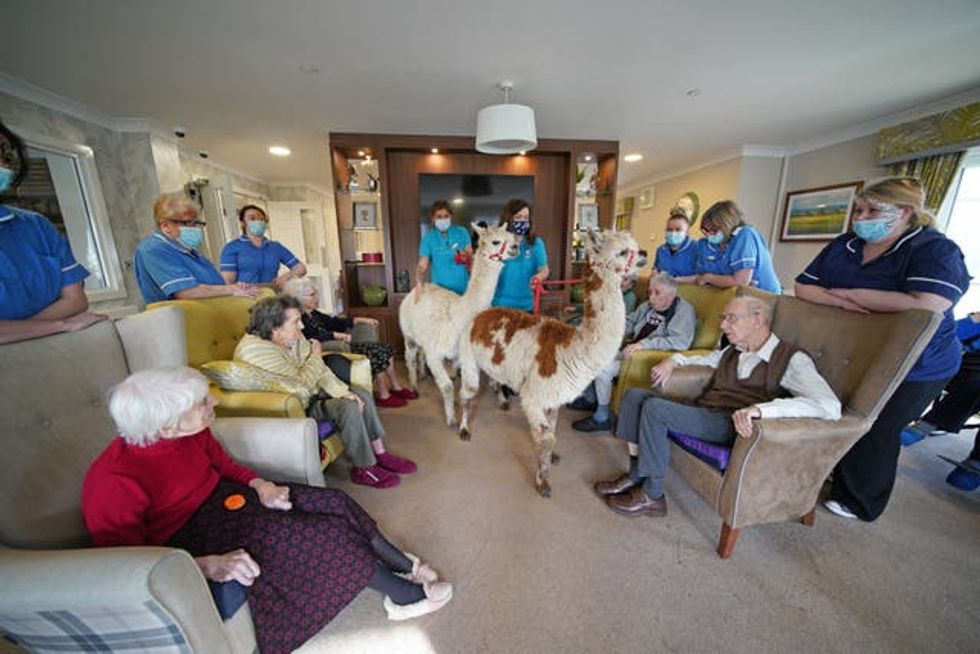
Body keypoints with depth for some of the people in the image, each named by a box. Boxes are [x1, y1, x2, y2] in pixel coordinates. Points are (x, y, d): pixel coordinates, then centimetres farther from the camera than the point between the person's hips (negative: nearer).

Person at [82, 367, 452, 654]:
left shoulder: (190, 433, -8)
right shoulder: (113, 482, -26)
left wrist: (260, 485, -9)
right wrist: (206, 565, -30)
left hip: (225, 498, 7)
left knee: (335, 504, -6)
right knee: (322, 535, -18)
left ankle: (404, 566, 11)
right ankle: (407, 594, 3)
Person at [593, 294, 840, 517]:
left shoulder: (792, 359, -5)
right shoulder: (732, 351, 17)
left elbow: (830, 406, -21)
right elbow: (703, 359, 36)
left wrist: (760, 408, -36)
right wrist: (674, 360, 13)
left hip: (734, 425, -8)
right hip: (701, 413, 8)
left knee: (655, 408, -27)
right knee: (635, 394, -5)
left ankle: (652, 496, -10)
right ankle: (635, 475, -3)